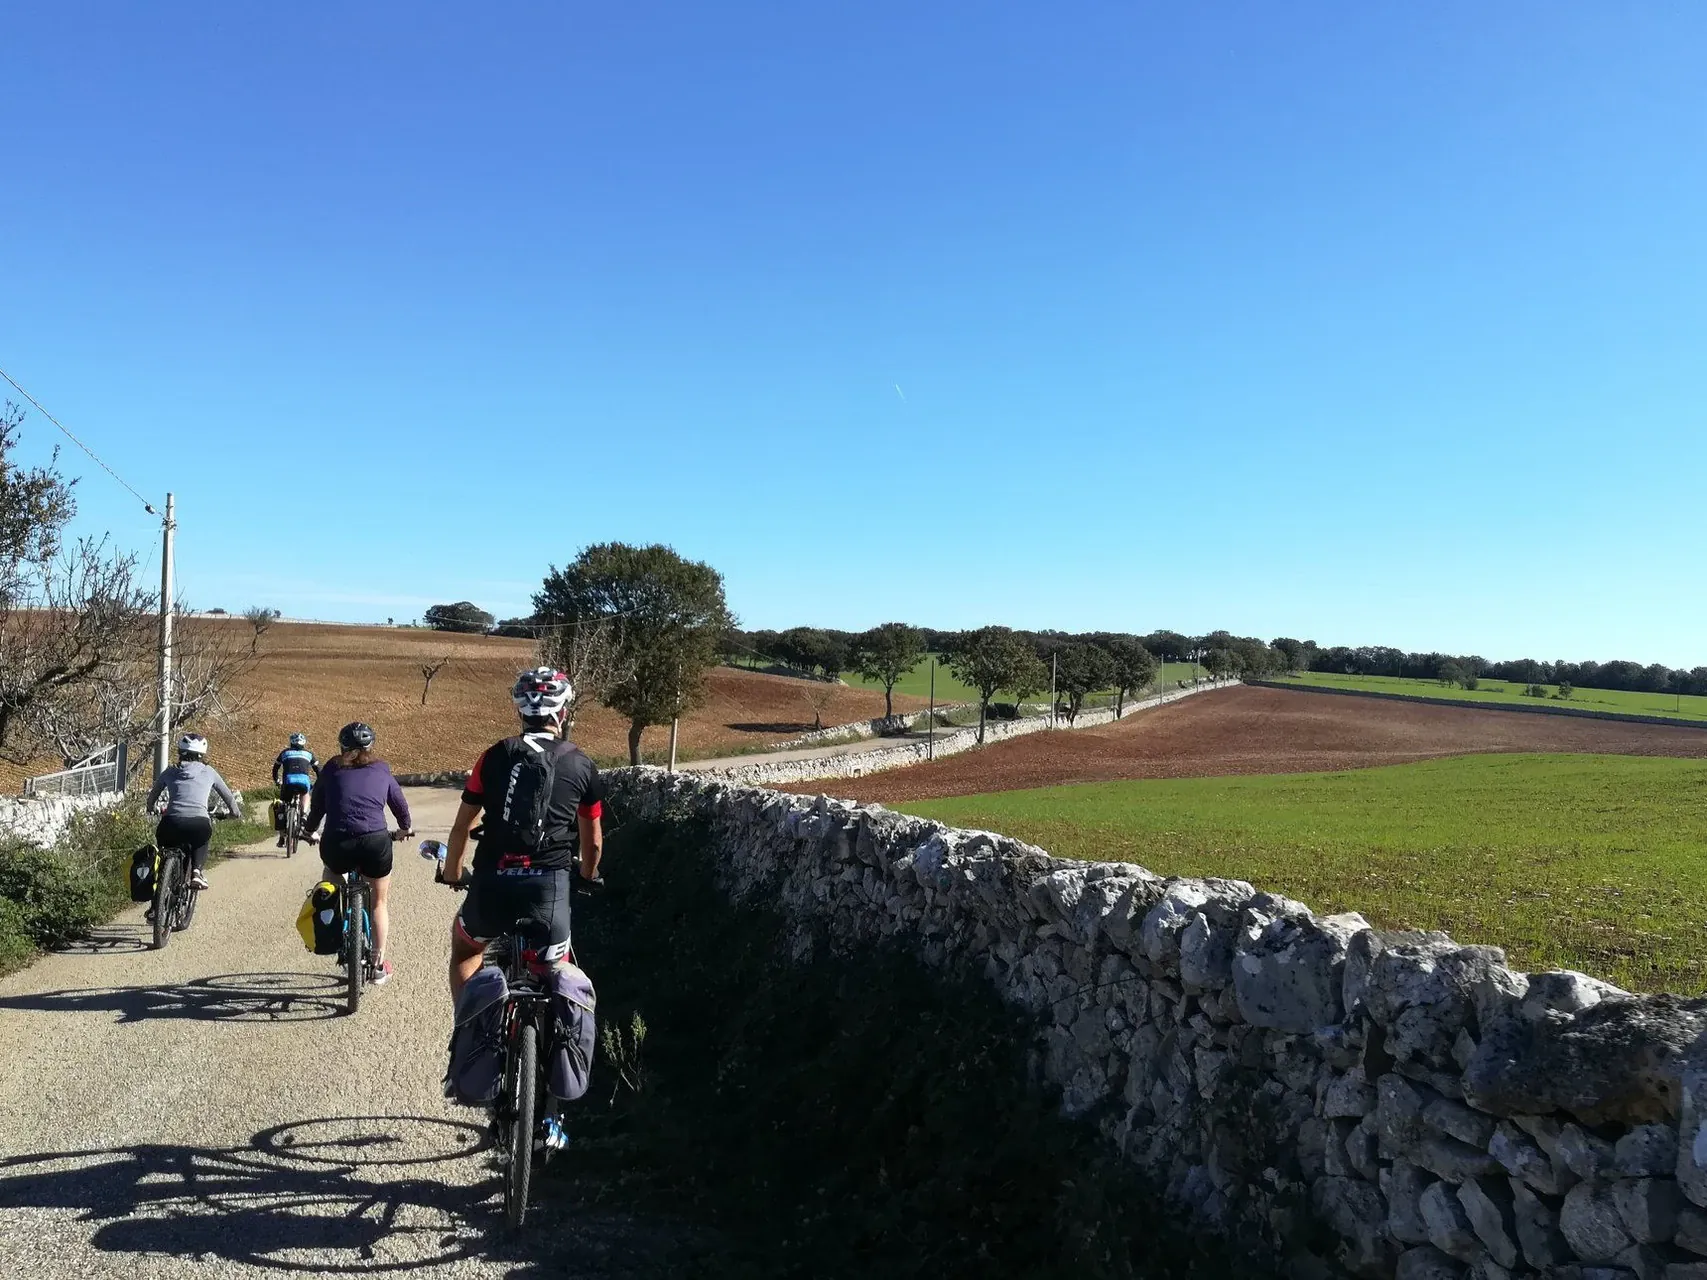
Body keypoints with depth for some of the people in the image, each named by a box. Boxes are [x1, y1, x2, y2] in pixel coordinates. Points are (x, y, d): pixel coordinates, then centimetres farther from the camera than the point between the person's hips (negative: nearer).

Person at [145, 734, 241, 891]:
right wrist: (234, 812, 45)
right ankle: (197, 871, 10)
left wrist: (150, 808, 54)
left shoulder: (171, 771, 19)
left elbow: (152, 795, 33)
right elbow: (228, 795, 26)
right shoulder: (208, 772, 17)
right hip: (199, 824, -1)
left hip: (172, 824, 1)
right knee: (201, 842, 34)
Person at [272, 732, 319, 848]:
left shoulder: (285, 752, 27)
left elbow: (275, 769, 34)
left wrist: (276, 781, 48)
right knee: (305, 793, 36)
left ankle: (281, 838, 12)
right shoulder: (308, 753, 25)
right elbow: (318, 770, 27)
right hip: (304, 781, 0)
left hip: (288, 781, 0)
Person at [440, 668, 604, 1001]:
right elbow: (593, 842, 15)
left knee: (464, 951, 31)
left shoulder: (496, 756, 6)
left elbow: (462, 826, 11)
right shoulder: (581, 766, 6)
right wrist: (587, 878, 35)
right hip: (549, 887, -1)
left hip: (493, 885, 1)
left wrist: (452, 873, 28)